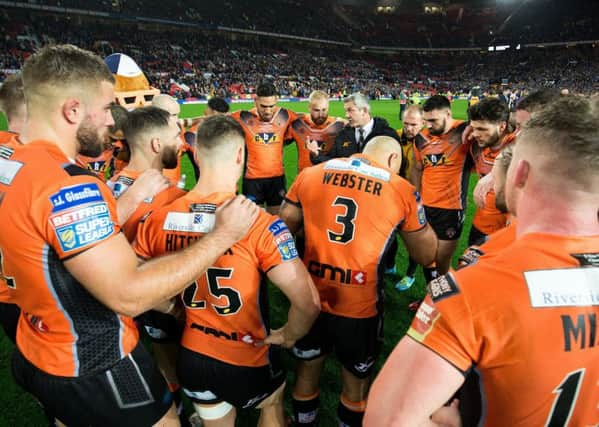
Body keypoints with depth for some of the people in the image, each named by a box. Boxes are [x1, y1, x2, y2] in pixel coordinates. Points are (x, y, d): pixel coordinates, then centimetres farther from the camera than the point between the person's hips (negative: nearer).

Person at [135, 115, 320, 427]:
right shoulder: (258, 223, -26)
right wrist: (289, 336, -6)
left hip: (192, 358, 3)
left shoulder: (157, 221, -13)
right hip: (248, 361, -3)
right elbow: (307, 302, -27)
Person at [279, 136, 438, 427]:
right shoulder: (401, 191, -5)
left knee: (306, 375, 26)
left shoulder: (310, 175, 1)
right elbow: (427, 256, 5)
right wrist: (416, 215, 16)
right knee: (355, 388, 23)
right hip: (360, 305, -2)